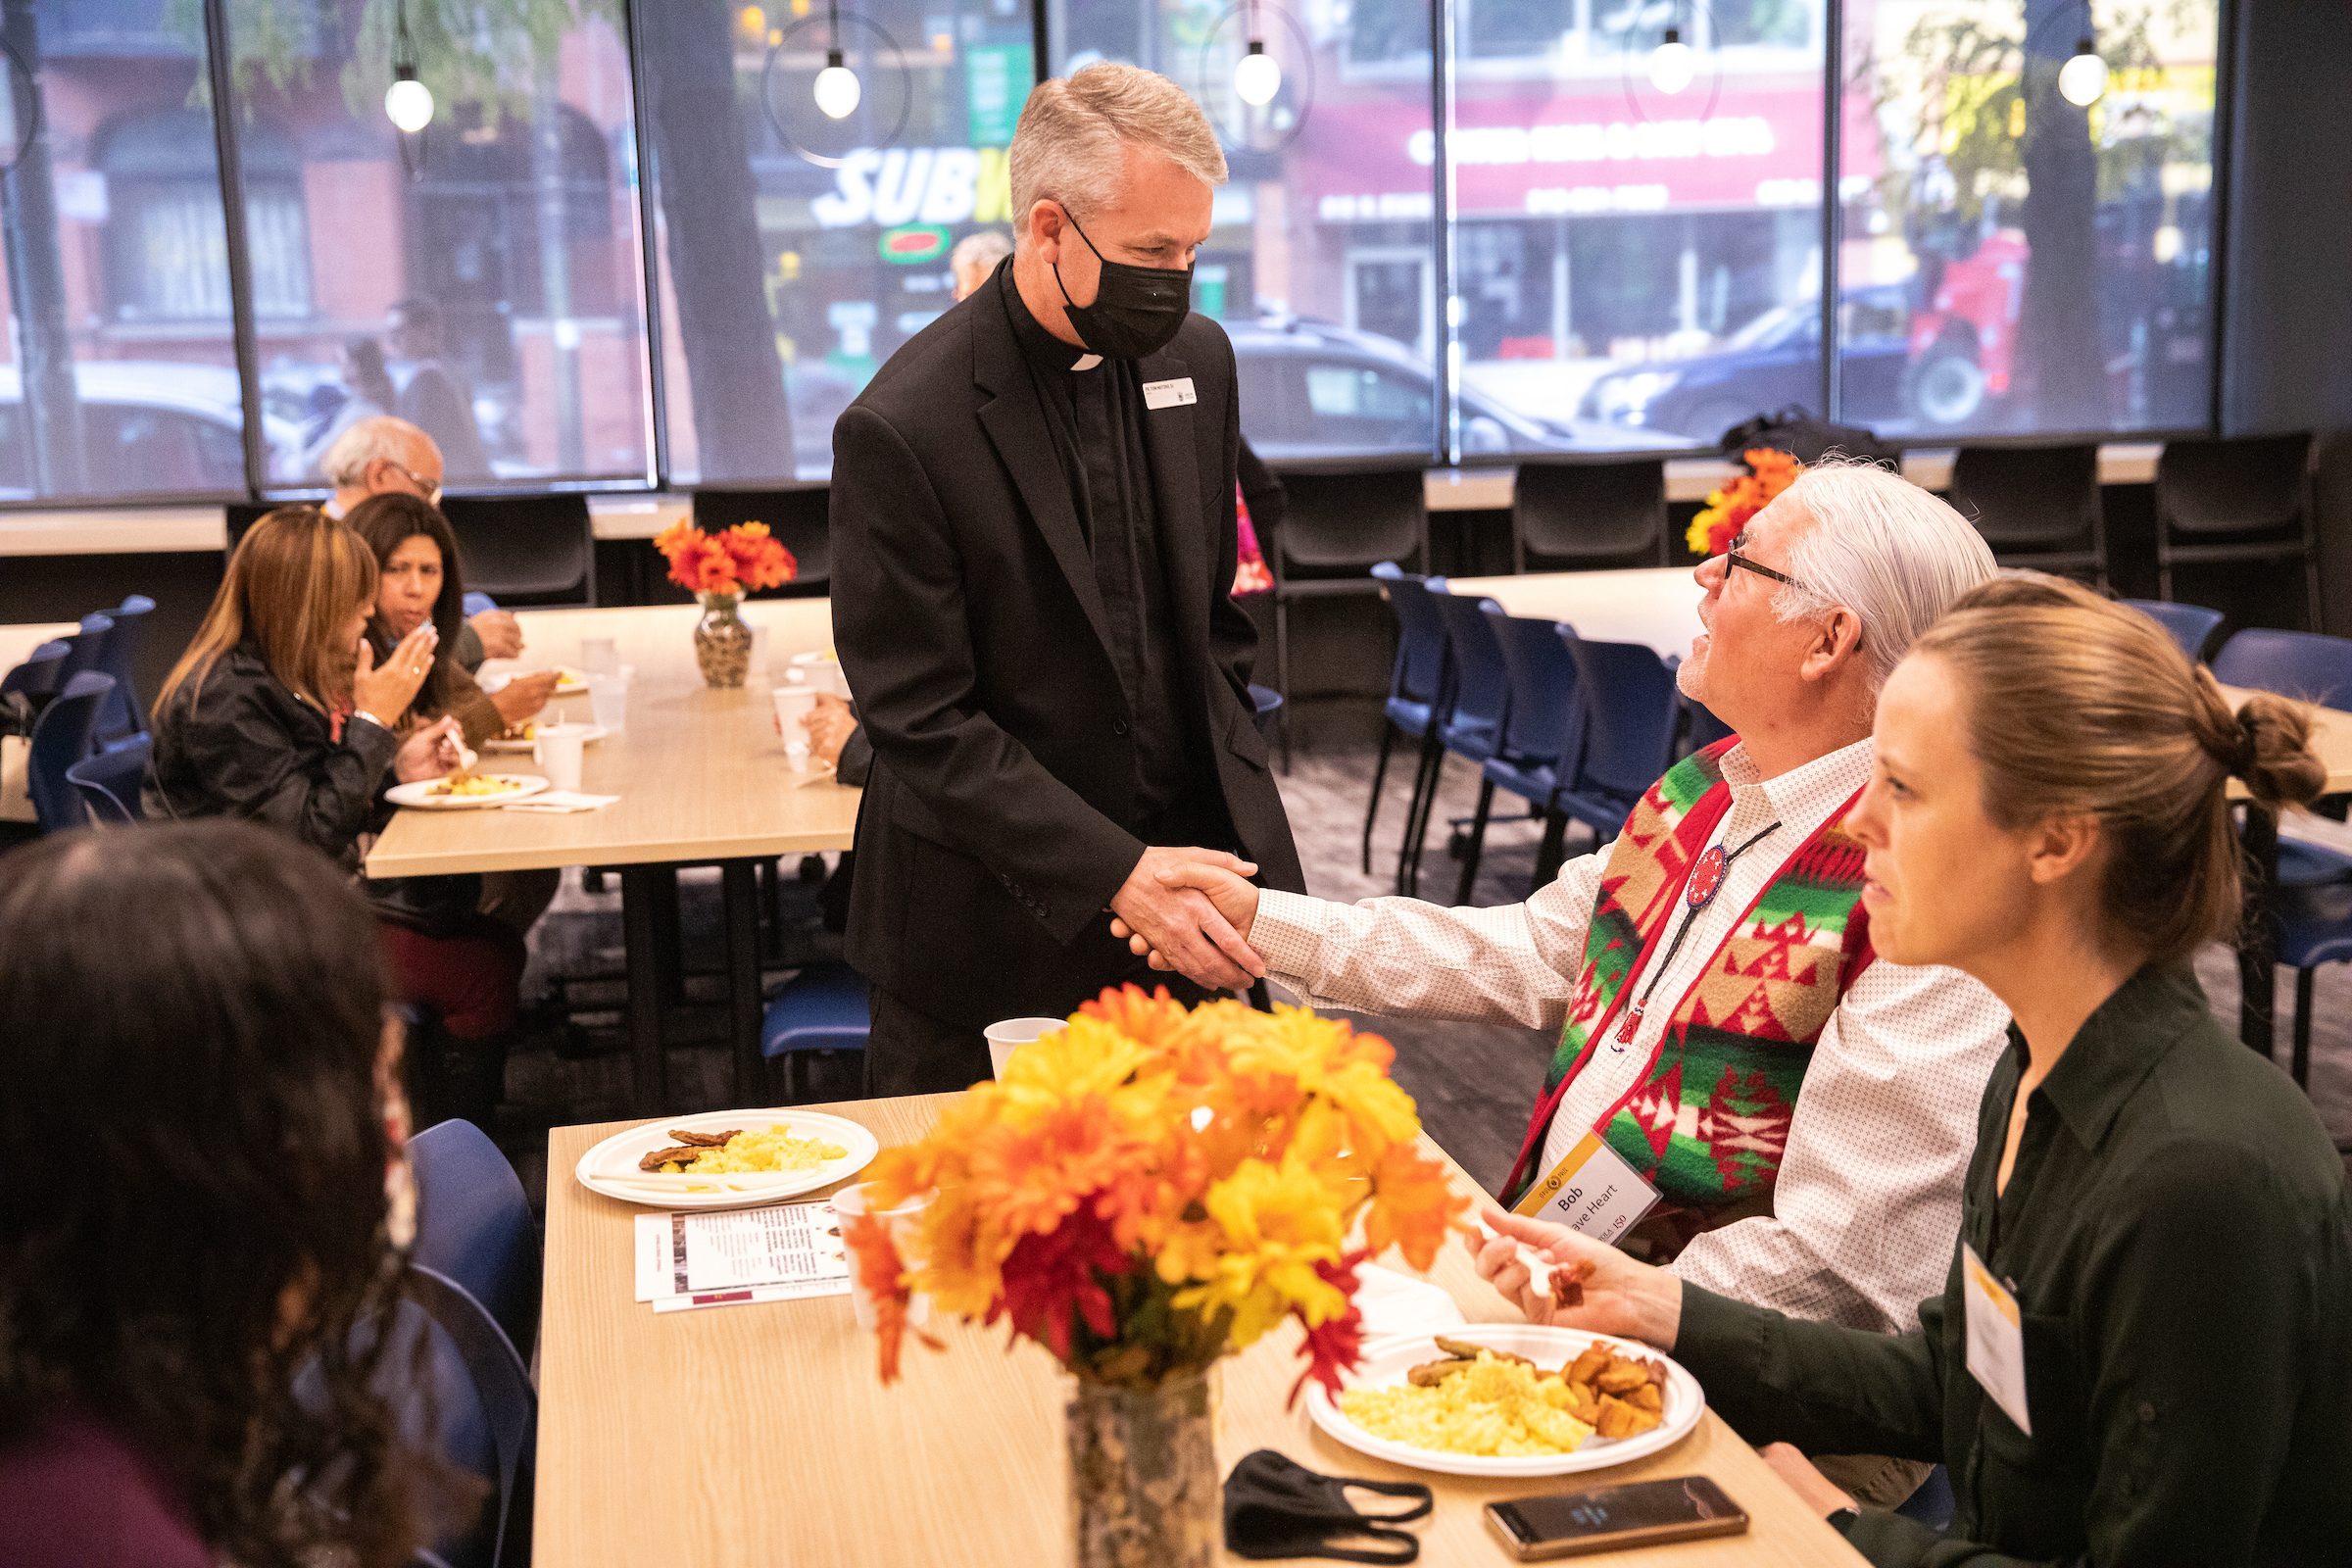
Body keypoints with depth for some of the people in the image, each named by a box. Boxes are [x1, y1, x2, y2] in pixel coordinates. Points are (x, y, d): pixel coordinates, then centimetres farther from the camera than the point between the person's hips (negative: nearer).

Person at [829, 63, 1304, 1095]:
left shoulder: (1196, 361, 4)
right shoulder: (903, 430, -18)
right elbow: (921, 721, -17)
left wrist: (1232, 811, 8)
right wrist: (1115, 873, -22)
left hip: (1186, 871, 5)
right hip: (1001, 925, -5)